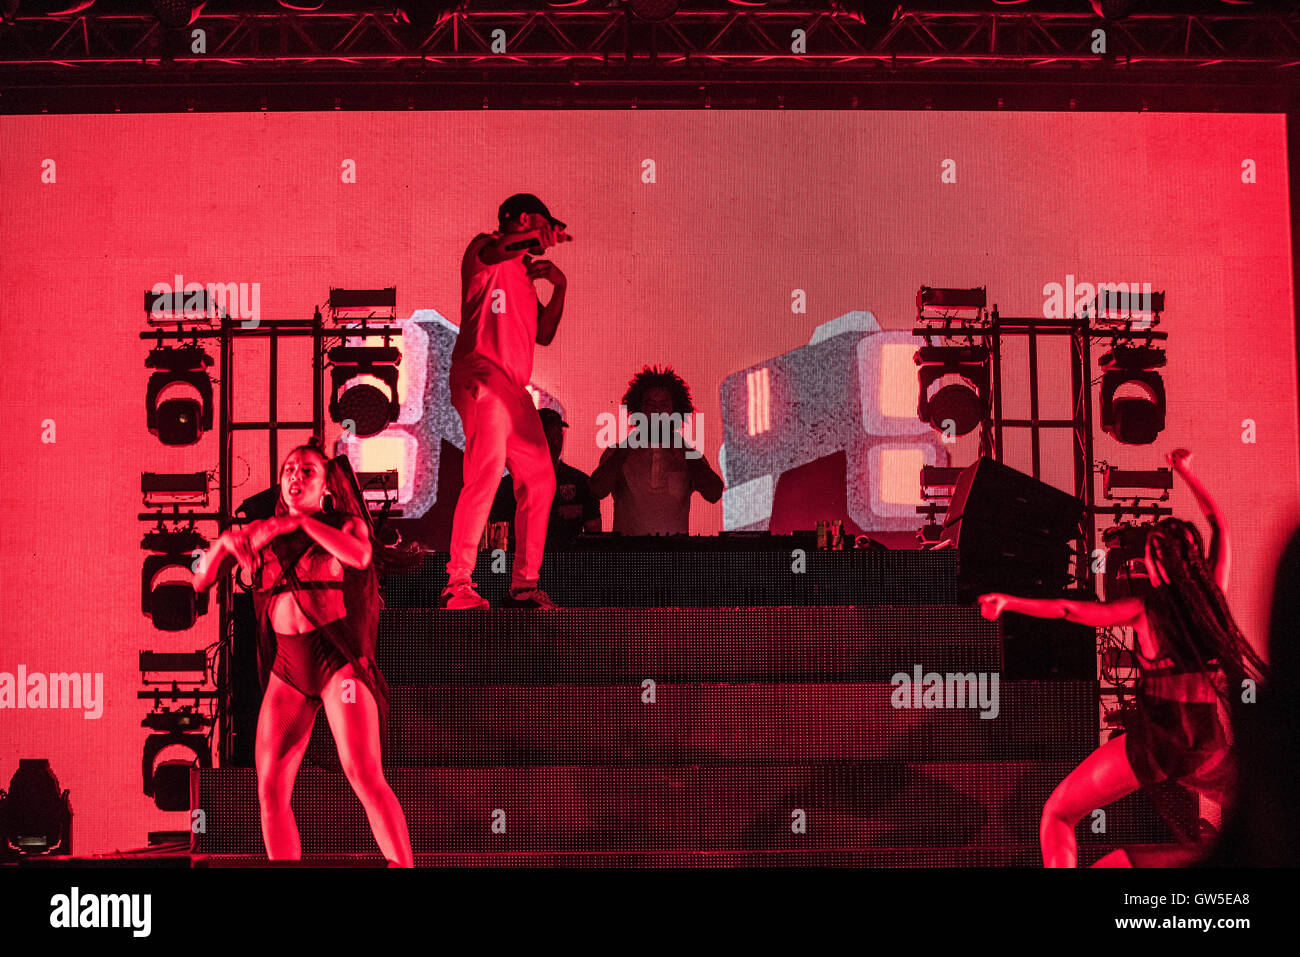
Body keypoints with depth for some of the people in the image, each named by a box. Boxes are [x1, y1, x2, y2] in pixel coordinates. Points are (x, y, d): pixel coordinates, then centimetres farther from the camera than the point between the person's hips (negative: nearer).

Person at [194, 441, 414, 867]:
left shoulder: (346, 524, 7)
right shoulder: (261, 532, 15)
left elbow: (360, 556, -17)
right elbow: (200, 581, 13)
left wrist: (301, 522, -13)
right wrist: (223, 543, -5)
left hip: (338, 657, -4)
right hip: (287, 667, 4)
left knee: (364, 776, -16)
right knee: (271, 791, -1)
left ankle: (404, 865, -10)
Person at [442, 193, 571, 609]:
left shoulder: (523, 273, 30)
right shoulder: (484, 248, 6)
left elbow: (544, 334, 26)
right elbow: (495, 249, -21)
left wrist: (559, 288, 15)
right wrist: (540, 235, -9)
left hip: (515, 388, 9)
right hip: (482, 377, -9)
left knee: (539, 481, 5)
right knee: (487, 470, -21)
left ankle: (524, 584, 11)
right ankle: (458, 583, -22)